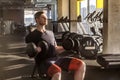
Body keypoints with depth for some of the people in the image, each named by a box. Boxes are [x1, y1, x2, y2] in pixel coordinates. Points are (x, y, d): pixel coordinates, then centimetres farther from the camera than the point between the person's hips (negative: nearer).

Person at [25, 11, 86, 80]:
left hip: (56, 59, 6)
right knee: (57, 72, -41)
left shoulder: (50, 33, 22)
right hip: (43, 61, -6)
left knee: (81, 64, -13)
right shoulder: (31, 36, 3)